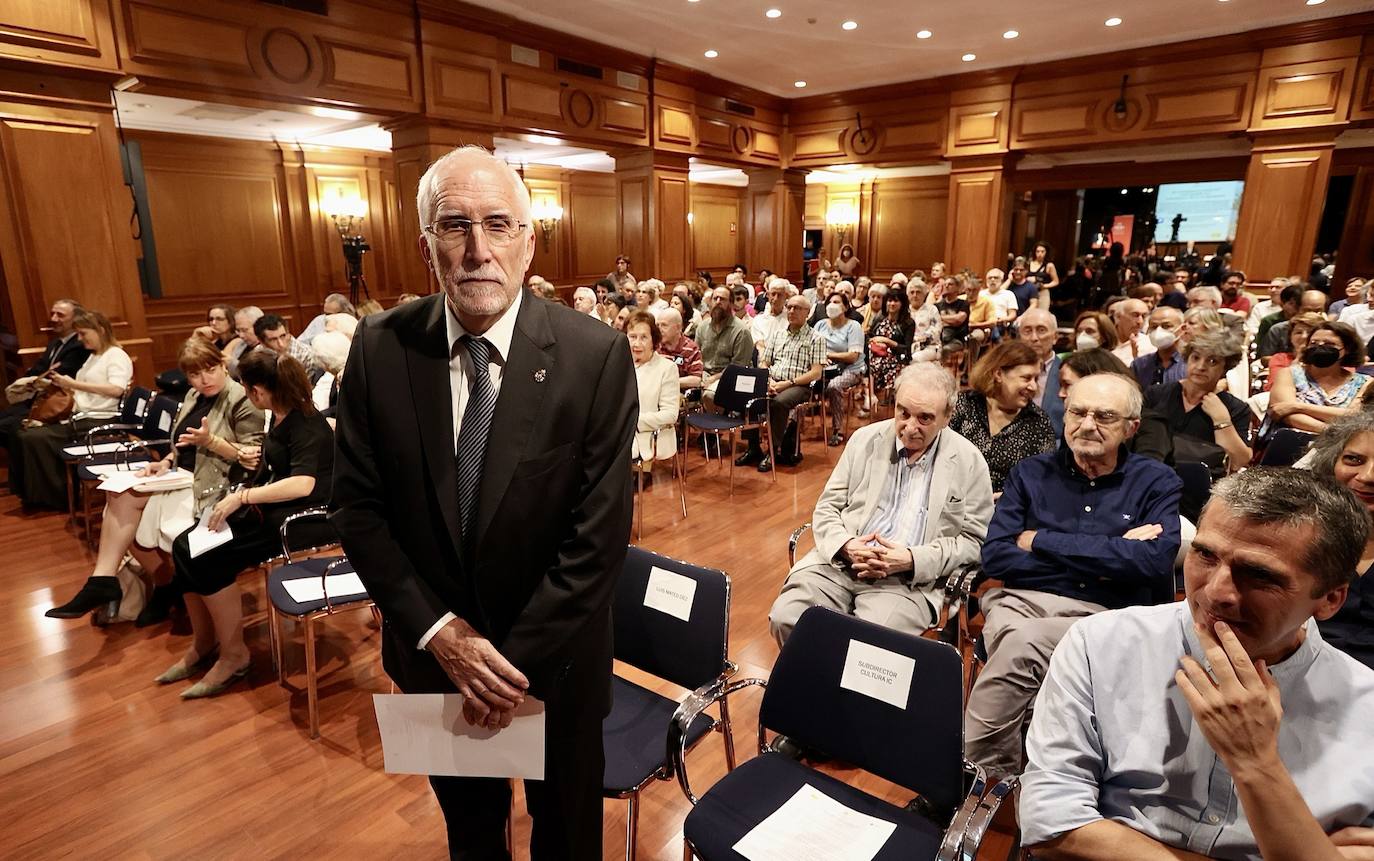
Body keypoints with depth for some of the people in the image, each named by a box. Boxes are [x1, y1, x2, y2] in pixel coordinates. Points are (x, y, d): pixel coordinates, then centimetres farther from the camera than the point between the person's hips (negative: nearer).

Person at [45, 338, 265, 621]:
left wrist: (211, 441, -26)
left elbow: (254, 458, -17)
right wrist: (165, 462, 1)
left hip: (213, 486, -8)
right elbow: (184, 444, 20)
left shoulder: (242, 401, -12)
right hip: (183, 478, 8)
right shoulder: (194, 397, 13)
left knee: (125, 498, -17)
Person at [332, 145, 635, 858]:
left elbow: (600, 533, -18)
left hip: (556, 653, -2)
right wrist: (439, 631, -13)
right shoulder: (379, 350, -12)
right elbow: (358, 507, -6)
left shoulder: (596, 356, -20)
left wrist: (517, 658, -17)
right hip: (431, 648, 3)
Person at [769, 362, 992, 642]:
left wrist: (911, 559, -12)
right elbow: (827, 508, 11)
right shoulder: (865, 440, 7)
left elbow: (973, 540, 4)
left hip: (907, 579, -2)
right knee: (784, 619, -20)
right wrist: (845, 545, -11)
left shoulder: (969, 462, 1)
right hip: (839, 561, 3)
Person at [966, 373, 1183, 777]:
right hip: (1022, 602, 2)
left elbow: (1155, 560, -11)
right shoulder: (1031, 473, 12)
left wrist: (1041, 540, -7)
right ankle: (999, 775, -16)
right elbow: (994, 557, -1)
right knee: (1018, 637, -34)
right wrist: (1108, 556, -6)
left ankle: (975, 770, -14)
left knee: (1021, 643, -32)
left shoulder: (1157, 482, 9)